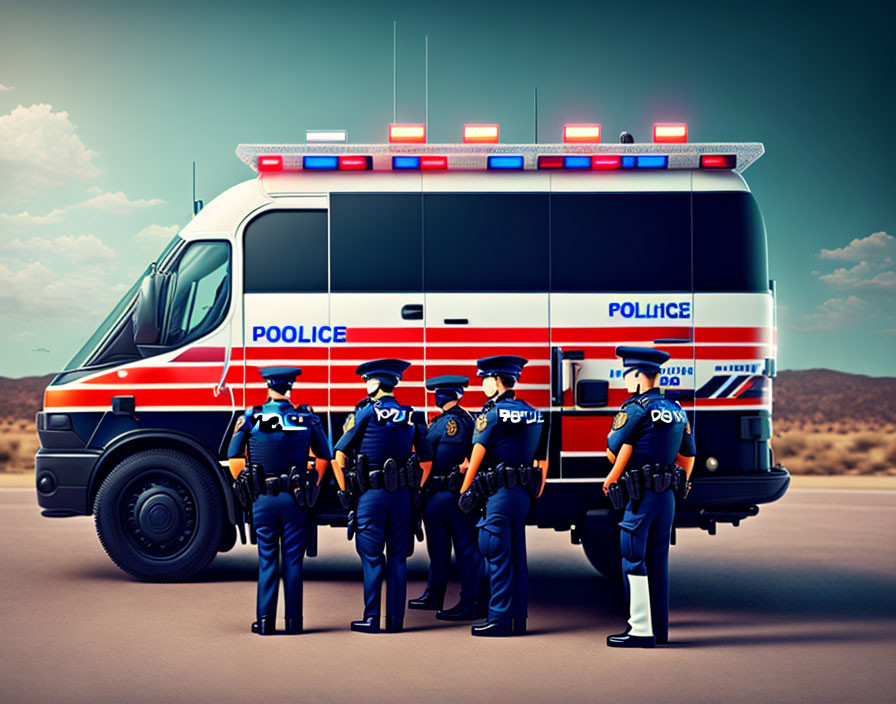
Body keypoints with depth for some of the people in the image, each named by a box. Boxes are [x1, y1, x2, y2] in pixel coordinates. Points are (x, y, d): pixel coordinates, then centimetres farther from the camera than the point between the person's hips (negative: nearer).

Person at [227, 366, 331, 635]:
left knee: (267, 560, 7)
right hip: (296, 501, 0)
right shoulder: (307, 419, 0)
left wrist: (247, 487, 12)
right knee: (293, 560, 6)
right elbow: (323, 457, 6)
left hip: (262, 501, 0)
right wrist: (311, 487, 15)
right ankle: (293, 621, 8)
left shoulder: (250, 418, -1)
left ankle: (265, 621, 8)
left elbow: (235, 458, 1)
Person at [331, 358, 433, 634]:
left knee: (372, 558, 1)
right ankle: (396, 619, 11)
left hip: (371, 495, -4)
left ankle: (371, 619, 3)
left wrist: (346, 491, 3)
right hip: (401, 496, 4)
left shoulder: (365, 414, -6)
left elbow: (338, 457, -6)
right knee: (398, 557, 8)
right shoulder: (411, 417, 7)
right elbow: (427, 462, 12)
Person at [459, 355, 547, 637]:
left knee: (497, 558, -3)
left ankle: (499, 619, -2)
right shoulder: (532, 414, 11)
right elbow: (543, 458, 15)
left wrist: (465, 491, -4)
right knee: (517, 556, 11)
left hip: (498, 493, -8)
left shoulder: (492, 413, -11)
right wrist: (537, 491, 23)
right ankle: (518, 619, 15)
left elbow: (477, 455, -12)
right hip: (523, 494, 8)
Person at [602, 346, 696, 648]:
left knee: (633, 561, -3)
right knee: (657, 561, 13)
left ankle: (641, 631, -3)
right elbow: (688, 457, 19)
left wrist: (612, 478, 8)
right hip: (667, 497, 8)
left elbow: (614, 453, -12)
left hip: (640, 496, -8)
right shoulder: (677, 410, 13)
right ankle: (659, 629, 18)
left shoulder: (636, 408, -12)